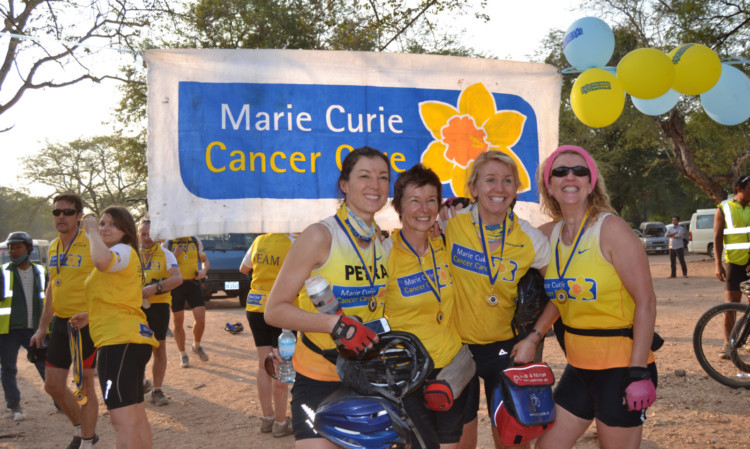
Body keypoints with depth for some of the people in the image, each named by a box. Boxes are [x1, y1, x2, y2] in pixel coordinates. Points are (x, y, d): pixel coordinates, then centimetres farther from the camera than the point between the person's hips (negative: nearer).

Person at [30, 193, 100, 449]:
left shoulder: (91, 243, -12)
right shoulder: (53, 247, 11)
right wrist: (42, 327, 19)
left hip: (86, 324, -7)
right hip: (60, 323, 7)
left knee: (85, 385, 2)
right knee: (53, 384, 11)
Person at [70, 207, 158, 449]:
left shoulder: (124, 251, -8)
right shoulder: (121, 257, 25)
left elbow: (101, 260, -33)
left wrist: (91, 231, -17)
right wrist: (91, 316, 21)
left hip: (119, 341, -11)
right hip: (134, 339, 11)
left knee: (123, 420, -15)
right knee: (137, 416, 18)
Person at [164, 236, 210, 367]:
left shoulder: (196, 242, 9)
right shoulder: (167, 244, 0)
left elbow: (205, 261, 19)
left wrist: (204, 270, -3)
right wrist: (174, 255, -17)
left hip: (193, 283, 2)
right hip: (176, 286, -2)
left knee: (201, 319, -6)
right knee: (178, 323, 4)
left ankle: (197, 346, 22)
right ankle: (183, 355, 19)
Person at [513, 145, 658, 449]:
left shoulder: (610, 228, -13)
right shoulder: (550, 234, 5)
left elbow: (646, 301, -16)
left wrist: (639, 373, -20)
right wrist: (533, 337, 4)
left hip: (619, 367, -6)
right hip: (579, 366, 7)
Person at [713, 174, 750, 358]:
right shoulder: (724, 209, 2)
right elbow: (718, 238, -1)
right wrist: (718, 264, -8)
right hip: (734, 263, -2)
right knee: (731, 304, 0)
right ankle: (728, 343, 8)